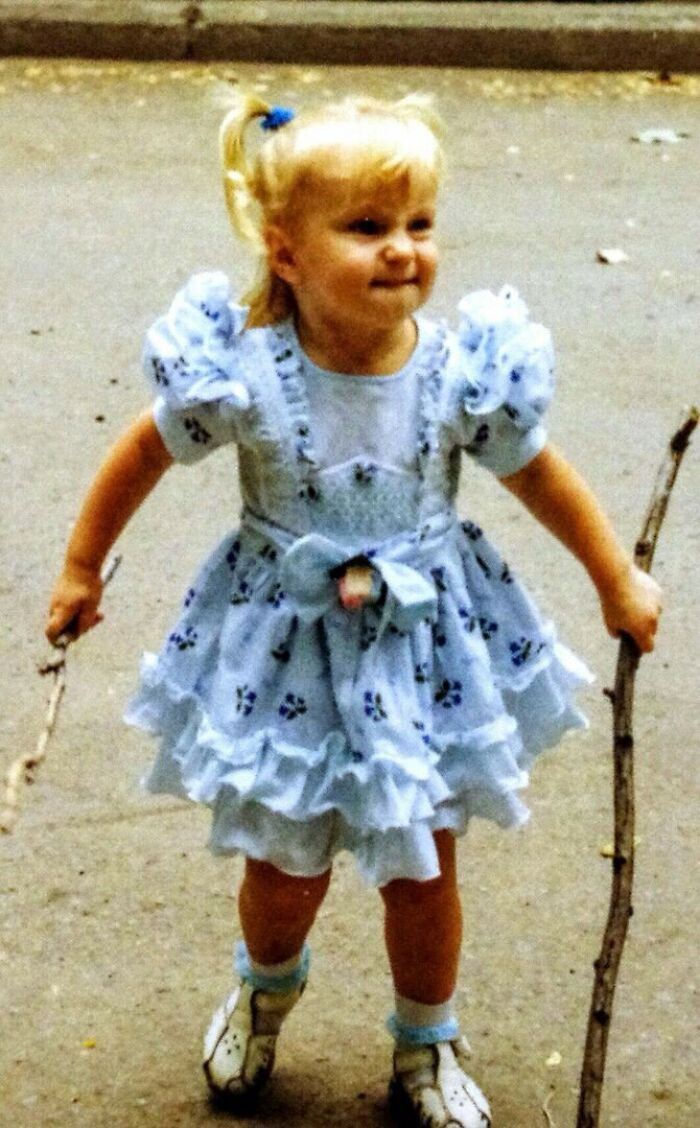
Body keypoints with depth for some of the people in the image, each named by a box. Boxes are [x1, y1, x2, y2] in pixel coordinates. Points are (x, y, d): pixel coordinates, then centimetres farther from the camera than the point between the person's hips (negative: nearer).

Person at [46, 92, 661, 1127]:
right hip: (285, 652, -1)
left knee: (422, 870, 12)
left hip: (424, 647, 1)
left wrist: (618, 581, 11)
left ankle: (427, 1045, 40)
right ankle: (267, 983, 49)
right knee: (286, 867, 13)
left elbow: (537, 474, -1)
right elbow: (144, 454, -4)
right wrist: (82, 570, 7)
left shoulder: (462, 373, -19)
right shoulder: (241, 374, -22)